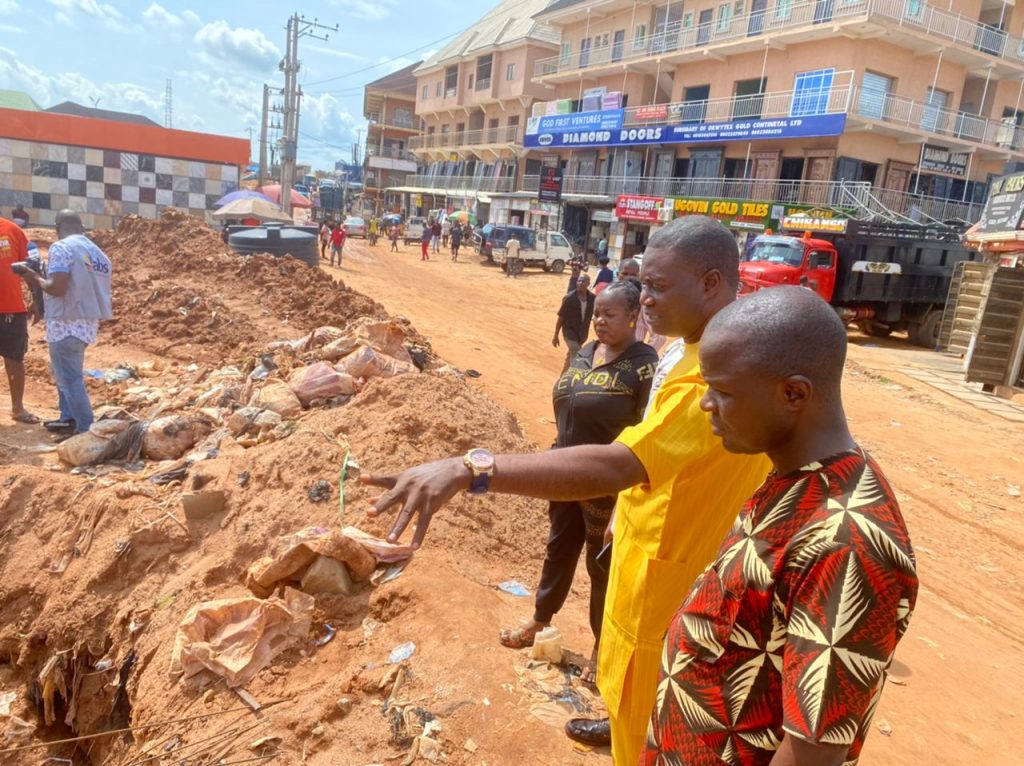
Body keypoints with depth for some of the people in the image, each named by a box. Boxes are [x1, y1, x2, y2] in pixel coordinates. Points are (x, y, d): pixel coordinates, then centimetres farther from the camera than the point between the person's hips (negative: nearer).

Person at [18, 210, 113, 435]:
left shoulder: (61, 248, -12)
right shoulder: (99, 254, 11)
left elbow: (58, 288, -21)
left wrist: (36, 279, -3)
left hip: (67, 324, -8)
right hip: (88, 322, 8)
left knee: (70, 379, -2)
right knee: (66, 373, 24)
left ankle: (87, 430, -1)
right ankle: (69, 419, 30)